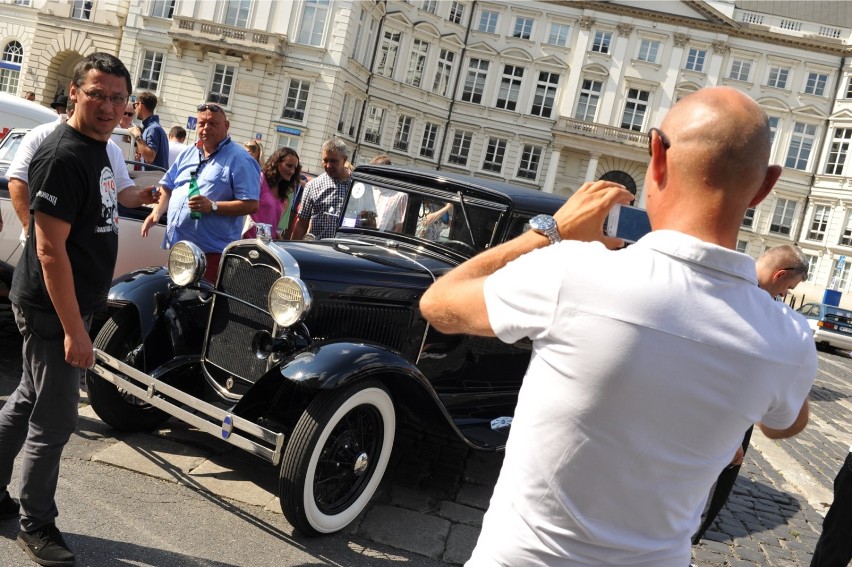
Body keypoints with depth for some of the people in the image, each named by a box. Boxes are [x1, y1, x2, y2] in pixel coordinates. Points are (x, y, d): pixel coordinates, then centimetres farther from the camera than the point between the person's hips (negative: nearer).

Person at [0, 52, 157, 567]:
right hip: (53, 309, -10)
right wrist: (73, 330, -26)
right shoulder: (63, 156, -22)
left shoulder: (98, 147, 8)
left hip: (74, 302, 10)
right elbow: (49, 247, -25)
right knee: (55, 419, 2)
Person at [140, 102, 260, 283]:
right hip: (176, 246, 7)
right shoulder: (187, 155, 17)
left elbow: (251, 205, -12)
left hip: (212, 252, -7)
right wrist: (156, 212, 3)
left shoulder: (240, 160, -5)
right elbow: (167, 187, 23)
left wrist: (212, 206, -21)